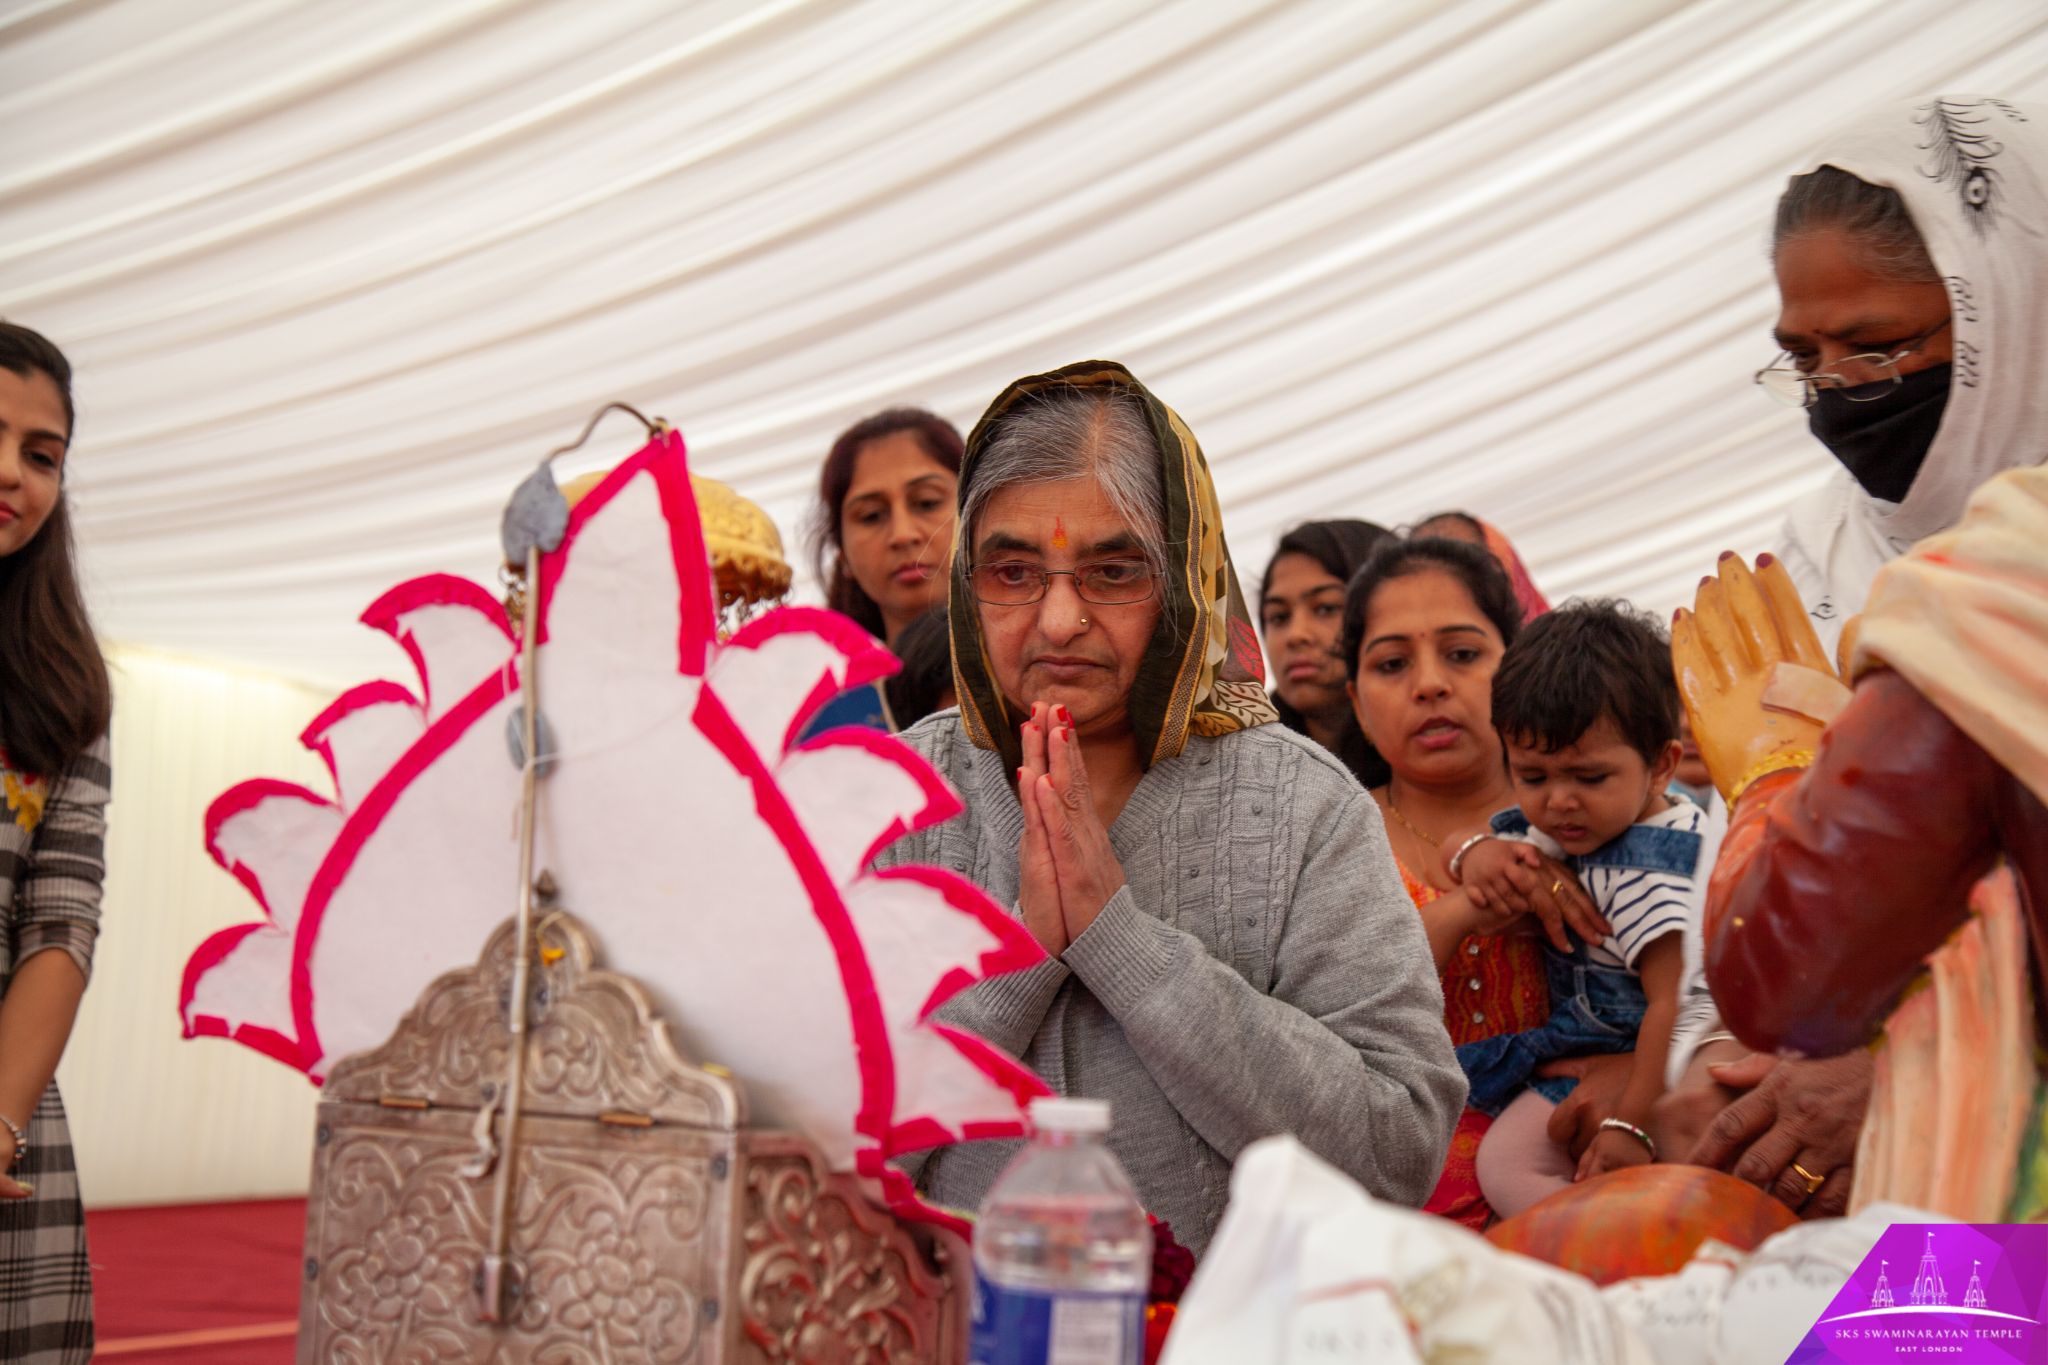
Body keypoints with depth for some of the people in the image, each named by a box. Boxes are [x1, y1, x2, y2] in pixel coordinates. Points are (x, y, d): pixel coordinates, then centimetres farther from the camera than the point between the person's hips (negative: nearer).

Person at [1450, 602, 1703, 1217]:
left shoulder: (1643, 873, -25)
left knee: (1507, 1164, -22)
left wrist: (1631, 1123, -31)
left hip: (1620, 1062, -10)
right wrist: (1478, 850, -13)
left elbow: (1674, 1003, -28)